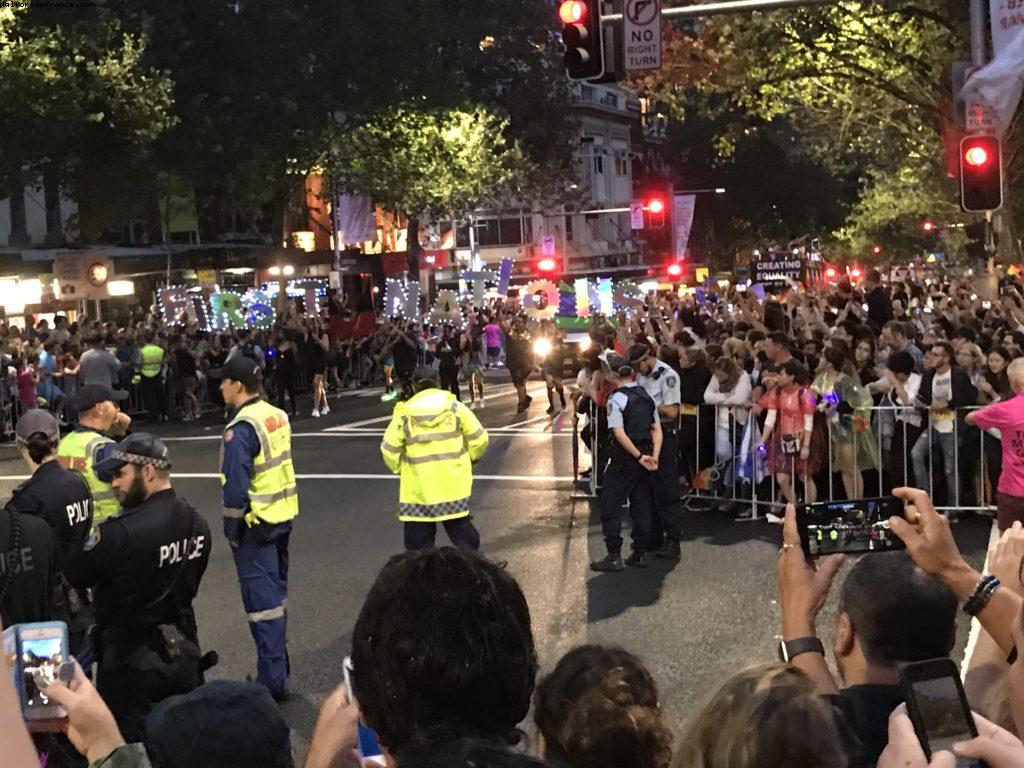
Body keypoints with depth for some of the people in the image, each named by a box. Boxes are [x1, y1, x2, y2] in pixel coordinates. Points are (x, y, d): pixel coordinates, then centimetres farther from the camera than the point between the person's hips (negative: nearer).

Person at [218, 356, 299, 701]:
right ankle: (279, 664, 32)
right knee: (275, 593, 20)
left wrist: (231, 528, -10)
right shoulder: (277, 416, 6)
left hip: (256, 523, -8)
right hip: (283, 516, 8)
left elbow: (236, 486, -20)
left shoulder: (241, 429, -19)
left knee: (263, 601, -3)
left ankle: (272, 679, 1)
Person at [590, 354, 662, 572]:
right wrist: (654, 456, -1)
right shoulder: (646, 396, 9)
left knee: (610, 505, 1)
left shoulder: (616, 399, -12)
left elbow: (619, 433, -19)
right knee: (641, 505, 13)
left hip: (625, 456, -7)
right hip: (643, 456, 7)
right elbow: (657, 429, 6)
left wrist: (639, 456, -14)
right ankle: (640, 554, 17)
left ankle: (614, 556, -1)